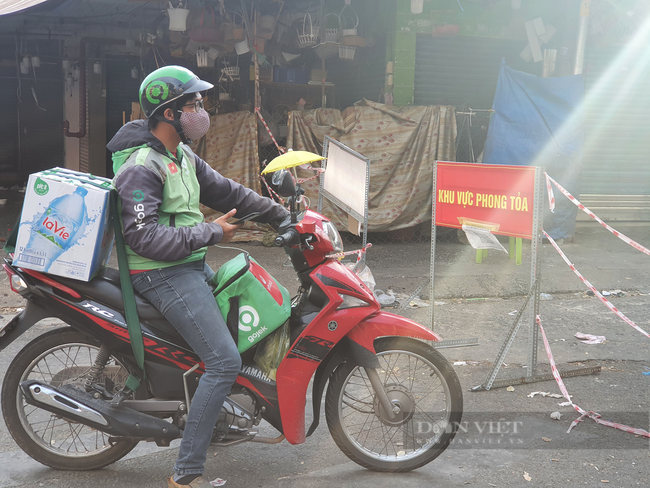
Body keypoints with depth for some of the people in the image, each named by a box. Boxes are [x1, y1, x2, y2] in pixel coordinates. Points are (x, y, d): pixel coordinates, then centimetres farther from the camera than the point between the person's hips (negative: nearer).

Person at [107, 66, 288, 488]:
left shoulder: (182, 157, 12)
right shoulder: (141, 167, -18)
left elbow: (225, 191, 18)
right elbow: (144, 238, -26)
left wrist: (283, 216, 15)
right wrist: (211, 233, -20)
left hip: (192, 266, 10)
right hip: (163, 275, -10)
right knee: (226, 361, -18)